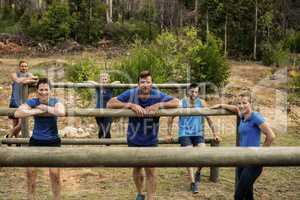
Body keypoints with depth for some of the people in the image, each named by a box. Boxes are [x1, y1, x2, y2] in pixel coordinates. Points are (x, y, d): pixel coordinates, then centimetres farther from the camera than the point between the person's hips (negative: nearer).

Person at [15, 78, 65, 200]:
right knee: (30, 170, 3)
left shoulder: (55, 101, -10)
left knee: (54, 173, -6)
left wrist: (44, 107, -24)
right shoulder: (32, 102, -7)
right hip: (35, 140, 2)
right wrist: (36, 111, -27)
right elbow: (17, 113, -23)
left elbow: (62, 113, -34)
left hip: (53, 141, -2)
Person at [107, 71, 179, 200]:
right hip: (134, 140, 1)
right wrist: (131, 105, -34)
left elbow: (176, 102, -14)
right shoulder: (131, 93, -16)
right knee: (137, 168, 19)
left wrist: (159, 104, -30)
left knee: (150, 171, 0)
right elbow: (110, 104, -21)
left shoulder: (157, 95, -14)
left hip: (151, 141, -1)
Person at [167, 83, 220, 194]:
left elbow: (209, 118, 6)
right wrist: (169, 134, 2)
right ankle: (193, 183, 6)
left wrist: (214, 133, 8)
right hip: (185, 134, -1)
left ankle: (198, 172, 16)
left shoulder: (202, 103, -3)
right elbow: (171, 118, 4)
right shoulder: (181, 103, -6)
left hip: (198, 134, 2)